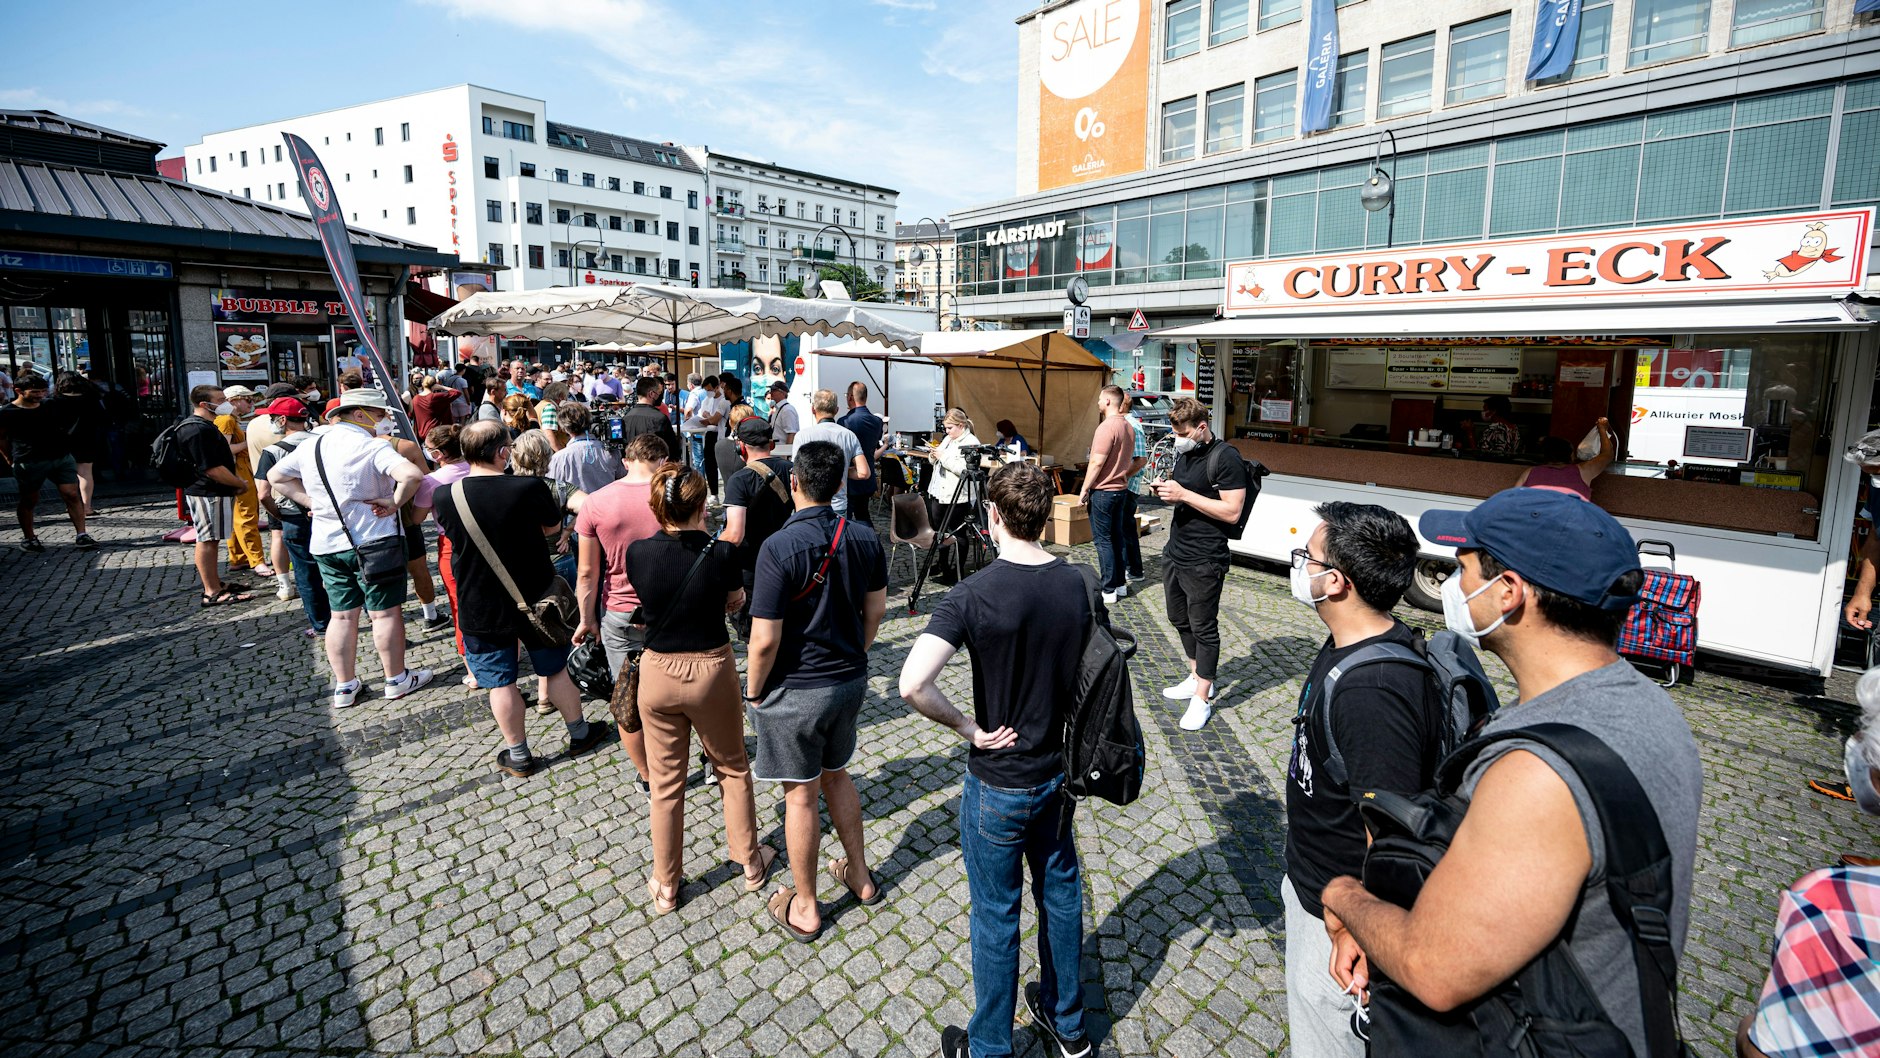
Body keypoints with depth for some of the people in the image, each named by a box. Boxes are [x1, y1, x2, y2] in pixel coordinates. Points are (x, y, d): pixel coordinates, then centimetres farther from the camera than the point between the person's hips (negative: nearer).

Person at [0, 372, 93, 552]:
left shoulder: (53, 407, 8)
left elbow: (66, 426, 23)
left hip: (62, 457, 3)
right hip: (29, 463, -3)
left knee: (72, 495, -6)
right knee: (29, 501, 7)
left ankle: (81, 535, -5)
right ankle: (28, 538, 20)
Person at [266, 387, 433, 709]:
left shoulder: (311, 446, 6)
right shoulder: (372, 446, -16)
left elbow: (275, 476, 19)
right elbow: (411, 475, -33)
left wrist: (311, 501, 11)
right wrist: (394, 503, -18)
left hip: (326, 545, 6)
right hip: (372, 543, -6)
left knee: (342, 615, 14)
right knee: (386, 612, 6)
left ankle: (344, 686, 22)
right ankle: (396, 680, 17)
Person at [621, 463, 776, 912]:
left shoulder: (638, 552, -13)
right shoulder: (721, 553, -18)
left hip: (658, 674, 2)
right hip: (712, 673, -1)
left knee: (665, 783, 16)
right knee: (732, 768, 21)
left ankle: (665, 887, 30)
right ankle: (750, 863, 34)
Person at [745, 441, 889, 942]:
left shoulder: (780, 547, -22)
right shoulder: (864, 538, -5)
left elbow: (764, 640, -21)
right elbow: (875, 610, 6)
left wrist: (753, 692, -5)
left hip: (795, 689, -6)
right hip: (851, 680, 6)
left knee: (800, 794, 10)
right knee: (835, 773, 26)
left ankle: (804, 908, 27)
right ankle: (859, 874, 40)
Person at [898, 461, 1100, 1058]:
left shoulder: (974, 594, -23)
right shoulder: (1079, 584, -8)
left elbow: (913, 684, -33)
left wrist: (968, 727, -18)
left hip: (998, 782, -5)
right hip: (1060, 769, 5)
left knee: (996, 915, 13)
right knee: (1060, 890, 24)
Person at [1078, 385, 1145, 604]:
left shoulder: (1107, 426, -17)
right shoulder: (1128, 427, 11)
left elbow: (1097, 462, -20)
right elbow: (1133, 461, 18)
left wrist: (1084, 491, -15)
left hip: (1103, 490, -9)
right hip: (1121, 489, 9)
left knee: (1104, 540, -3)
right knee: (1118, 537, 14)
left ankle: (1108, 591, 0)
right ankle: (1120, 584, 21)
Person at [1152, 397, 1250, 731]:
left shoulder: (1225, 458, -15)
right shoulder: (1184, 453, 12)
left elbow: (1231, 512, -19)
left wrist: (1183, 494, -22)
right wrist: (1167, 492, -1)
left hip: (1203, 562, -9)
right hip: (1175, 553, 9)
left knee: (1203, 627, 2)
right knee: (1180, 619, 19)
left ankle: (1202, 698, 13)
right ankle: (1197, 678, 36)